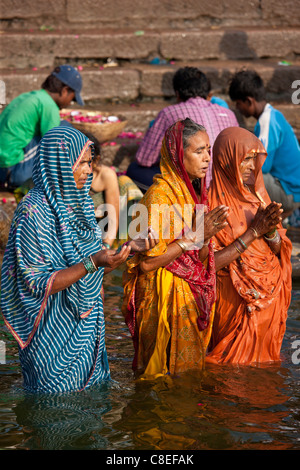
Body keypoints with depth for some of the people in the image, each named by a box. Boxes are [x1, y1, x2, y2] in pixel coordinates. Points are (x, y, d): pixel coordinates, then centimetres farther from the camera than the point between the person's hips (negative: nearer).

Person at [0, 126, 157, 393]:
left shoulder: (78, 204, 6)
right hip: (54, 334, -8)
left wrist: (130, 248, -3)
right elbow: (36, 284, -22)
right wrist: (92, 263, -30)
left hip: (87, 329, 8)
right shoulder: (34, 212, -19)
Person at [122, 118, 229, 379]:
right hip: (164, 301, -8)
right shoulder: (159, 195, -16)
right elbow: (147, 262, -21)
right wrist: (194, 235, -20)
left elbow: (199, 261, 12)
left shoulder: (194, 193, 9)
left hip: (191, 299, 8)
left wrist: (205, 236, -7)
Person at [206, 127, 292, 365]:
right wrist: (254, 231, -20)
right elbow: (210, 263, -19)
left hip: (268, 298, 6)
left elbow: (278, 250, 6)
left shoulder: (258, 194, 5)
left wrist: (271, 230, -16)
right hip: (235, 299, -6)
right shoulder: (212, 204, -14)